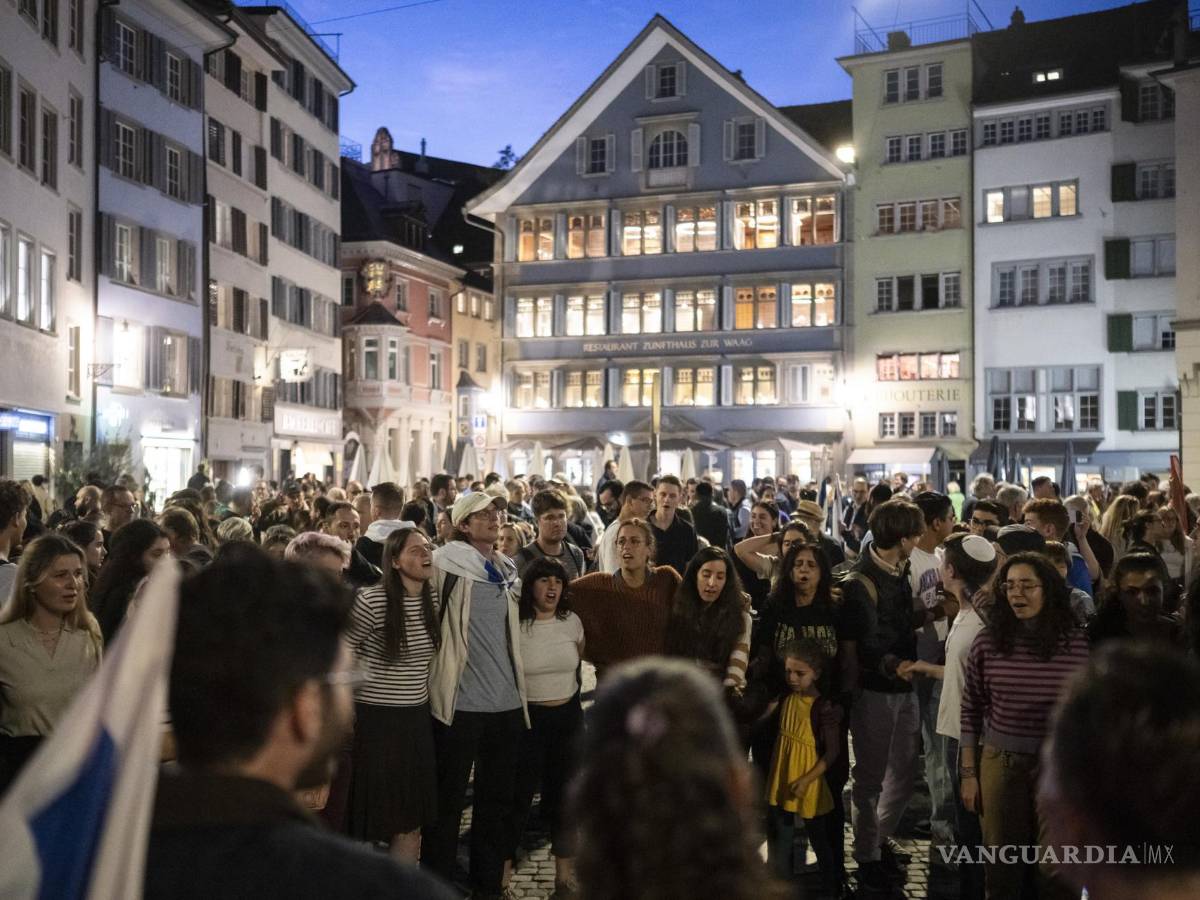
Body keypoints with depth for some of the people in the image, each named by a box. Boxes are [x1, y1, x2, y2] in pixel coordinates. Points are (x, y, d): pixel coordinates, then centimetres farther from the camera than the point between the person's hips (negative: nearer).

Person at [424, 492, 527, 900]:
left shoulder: (509, 568, 12)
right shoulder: (449, 559, -7)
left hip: (507, 700, 6)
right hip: (459, 701, -6)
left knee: (498, 799, 14)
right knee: (448, 800, 4)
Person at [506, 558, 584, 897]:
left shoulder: (573, 622, -1)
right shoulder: (514, 624, -15)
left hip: (568, 716, 4)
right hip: (526, 717, -4)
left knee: (564, 793, 11)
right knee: (519, 794, 1)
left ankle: (565, 873, 22)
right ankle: (504, 869, 16)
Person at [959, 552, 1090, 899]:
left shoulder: (1076, 643, -7)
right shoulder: (987, 642, -5)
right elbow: (970, 713, 1)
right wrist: (968, 774, 1)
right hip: (1000, 763, 1)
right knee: (1001, 867, 13)